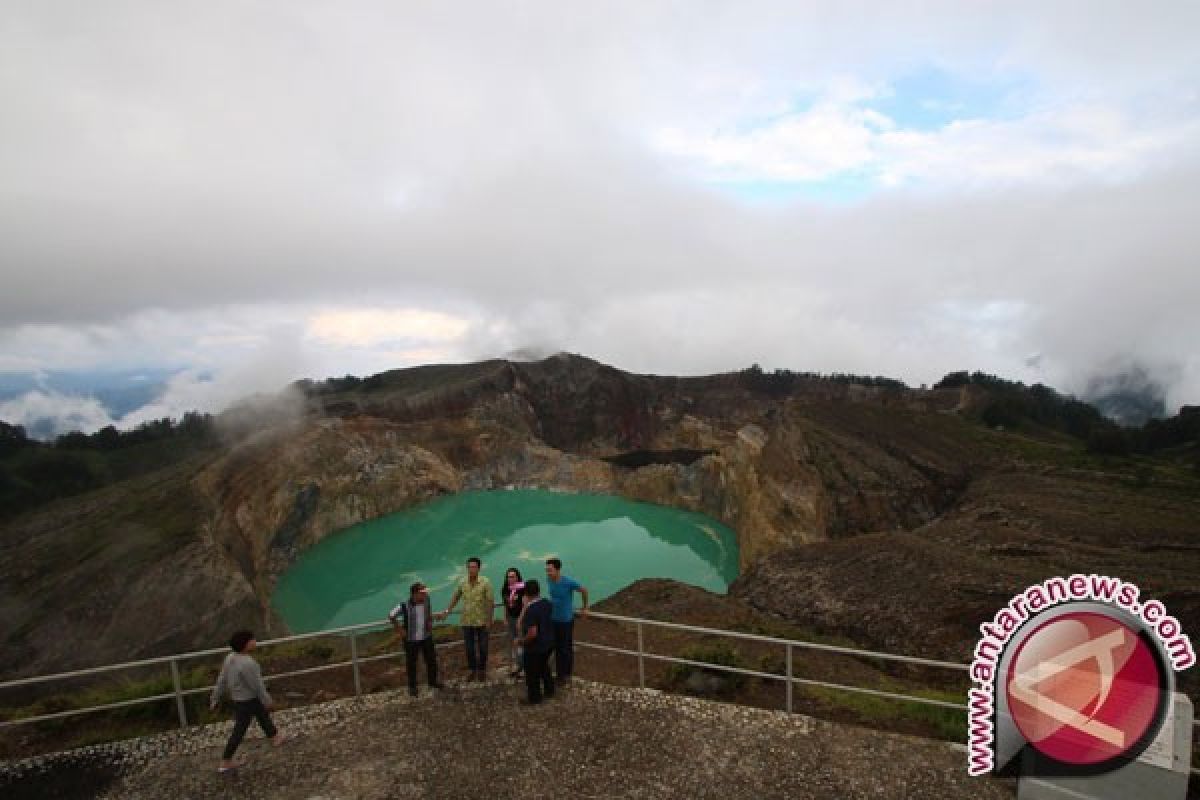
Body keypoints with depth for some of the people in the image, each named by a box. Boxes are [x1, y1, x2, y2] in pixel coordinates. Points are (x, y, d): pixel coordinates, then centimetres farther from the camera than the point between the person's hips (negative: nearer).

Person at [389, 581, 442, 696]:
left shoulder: (426, 602, -10)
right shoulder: (405, 606, -24)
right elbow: (391, 616, -10)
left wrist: (430, 623, 4)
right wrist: (399, 629, -8)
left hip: (426, 637, 4)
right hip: (411, 640, -4)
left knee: (431, 660, 14)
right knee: (411, 664, 11)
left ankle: (433, 682, 35)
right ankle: (412, 687, 31)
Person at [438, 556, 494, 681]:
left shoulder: (485, 582, -14)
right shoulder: (463, 582, -4)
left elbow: (490, 601, -12)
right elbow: (455, 598, 10)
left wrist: (489, 619, -13)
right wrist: (446, 612, 8)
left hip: (482, 621, -2)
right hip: (466, 621, 3)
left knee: (482, 647, 10)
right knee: (469, 648, 10)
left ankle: (482, 670, 30)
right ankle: (473, 670, 29)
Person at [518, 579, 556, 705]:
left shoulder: (531, 610, -30)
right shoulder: (546, 603, -7)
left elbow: (533, 633, -32)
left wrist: (523, 640, -13)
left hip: (535, 647, -7)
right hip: (548, 643, 8)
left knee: (532, 673, 14)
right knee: (544, 666, 29)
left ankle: (534, 698, 30)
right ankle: (549, 690, 43)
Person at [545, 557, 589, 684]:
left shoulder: (569, 582, -24)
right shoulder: (549, 581, -7)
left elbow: (584, 591, -9)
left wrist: (584, 608, 1)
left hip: (566, 620, -5)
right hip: (553, 619, 5)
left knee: (567, 648, 8)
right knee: (557, 647, 14)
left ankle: (567, 675, 24)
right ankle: (559, 673, 28)